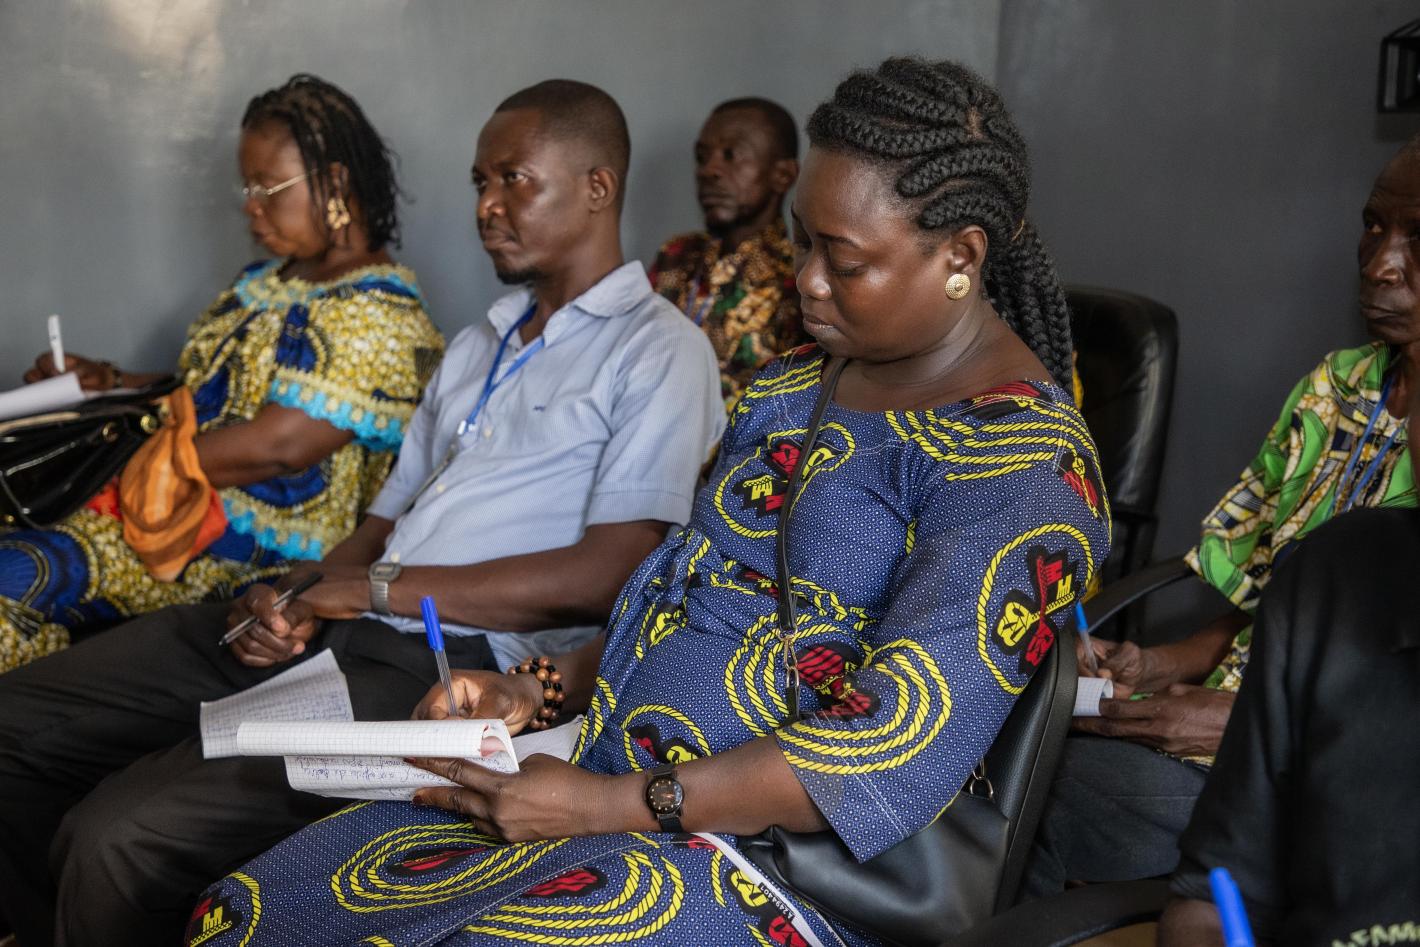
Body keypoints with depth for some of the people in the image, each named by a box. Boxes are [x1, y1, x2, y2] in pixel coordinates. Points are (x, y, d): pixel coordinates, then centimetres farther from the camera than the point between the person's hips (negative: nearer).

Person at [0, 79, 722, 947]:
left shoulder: (659, 352, -2)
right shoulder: (477, 346, 25)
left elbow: (611, 573, -13)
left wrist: (379, 589, -11)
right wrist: (303, 599, -3)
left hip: (448, 661, -8)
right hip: (331, 626, 8)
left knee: (119, 837, -23)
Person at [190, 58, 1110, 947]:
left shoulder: (1021, 463, -13)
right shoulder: (793, 387, 14)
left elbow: (899, 747, -21)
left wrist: (614, 804, -23)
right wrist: (540, 689, 3)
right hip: (598, 783, 8)